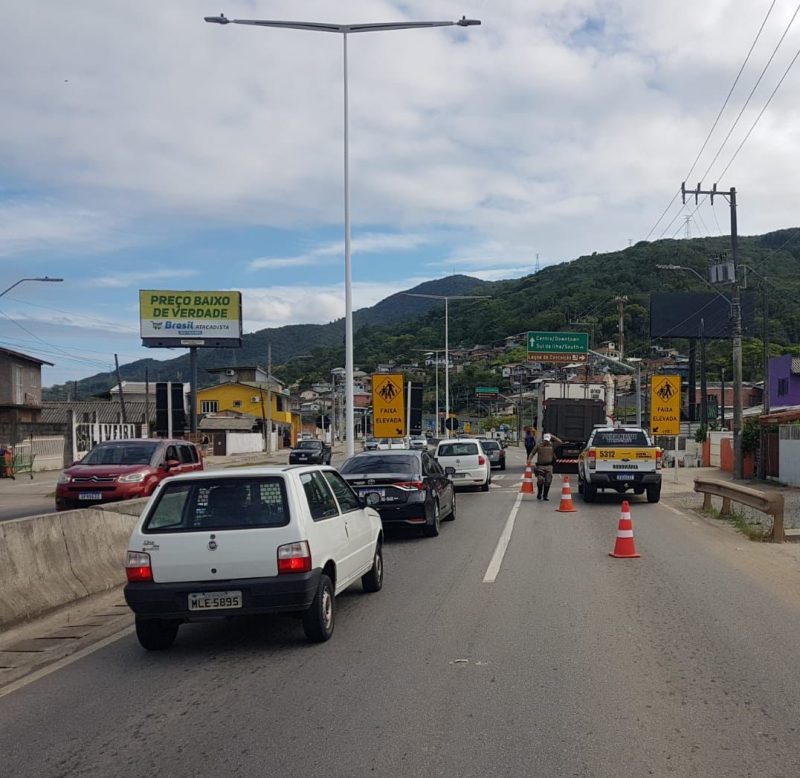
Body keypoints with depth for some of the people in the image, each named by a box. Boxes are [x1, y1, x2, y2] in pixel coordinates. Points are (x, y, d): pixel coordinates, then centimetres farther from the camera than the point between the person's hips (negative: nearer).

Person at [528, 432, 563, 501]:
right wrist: (529, 460, -11)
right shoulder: (538, 446, 5)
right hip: (540, 466, -2)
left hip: (549, 466, 2)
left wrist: (552, 437, 0)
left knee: (548, 481, 1)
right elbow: (532, 453, 5)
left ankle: (545, 495, 15)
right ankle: (539, 493, 7)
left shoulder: (552, 445, 8)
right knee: (540, 480, -15)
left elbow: (560, 442, 0)